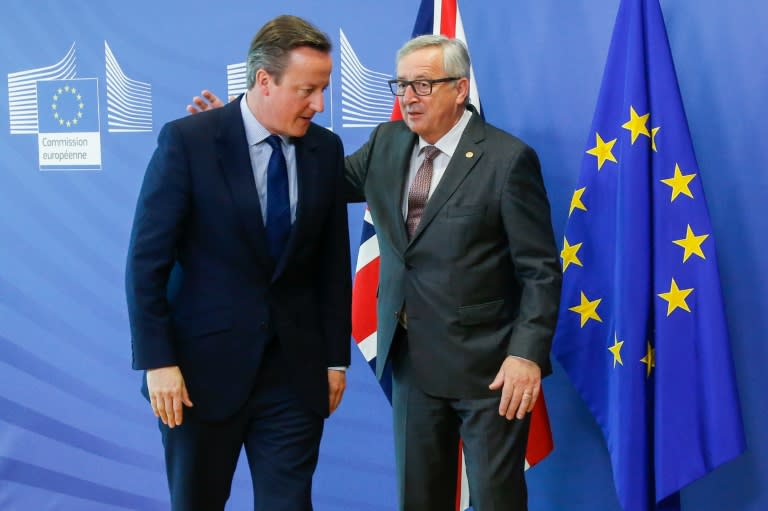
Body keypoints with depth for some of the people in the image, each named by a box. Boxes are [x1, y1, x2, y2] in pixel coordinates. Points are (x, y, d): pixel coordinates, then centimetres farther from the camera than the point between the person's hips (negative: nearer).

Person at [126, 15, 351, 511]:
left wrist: (336, 356, 7)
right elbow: (147, 260, -10)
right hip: (205, 363, -2)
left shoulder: (326, 149, 2)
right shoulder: (187, 140, -10)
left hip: (295, 368, 3)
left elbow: (334, 262, 7)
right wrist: (158, 361, -13)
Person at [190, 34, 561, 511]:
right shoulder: (388, 142, 5)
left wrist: (528, 353, -20)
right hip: (413, 359, 6)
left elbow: (540, 270, -11)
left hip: (486, 363, -5)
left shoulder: (508, 158, -12)